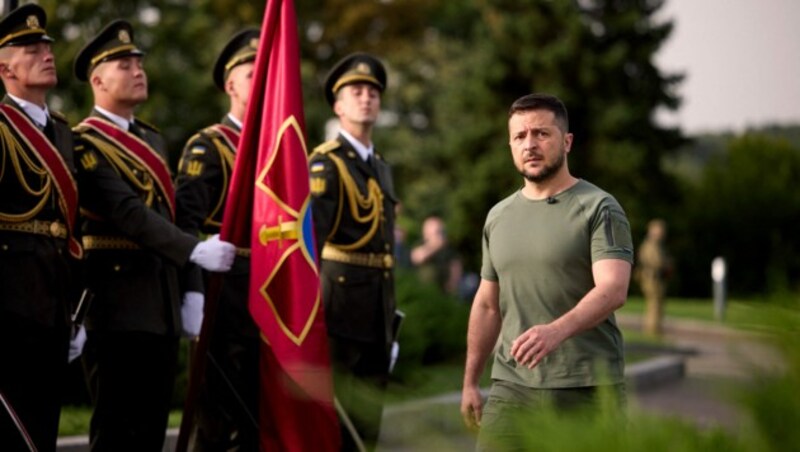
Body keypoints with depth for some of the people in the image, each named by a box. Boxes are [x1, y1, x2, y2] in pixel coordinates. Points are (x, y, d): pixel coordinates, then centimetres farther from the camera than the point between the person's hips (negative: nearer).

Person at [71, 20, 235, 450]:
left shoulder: (152, 139, 19)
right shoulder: (85, 142, -8)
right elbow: (127, 211, -20)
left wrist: (190, 290, 10)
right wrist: (196, 250, -29)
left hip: (163, 302, 8)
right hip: (118, 298, -8)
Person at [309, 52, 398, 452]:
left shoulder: (381, 167, 18)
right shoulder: (326, 163, -8)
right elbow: (311, 233, -18)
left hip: (376, 312, 8)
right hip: (340, 306, -8)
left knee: (366, 419, 10)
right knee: (332, 416, -6)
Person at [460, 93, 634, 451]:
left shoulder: (599, 208, -5)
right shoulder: (498, 217, 14)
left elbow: (613, 289, -19)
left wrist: (557, 331, -36)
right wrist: (470, 381, 17)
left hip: (587, 390, -4)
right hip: (512, 389, 5)